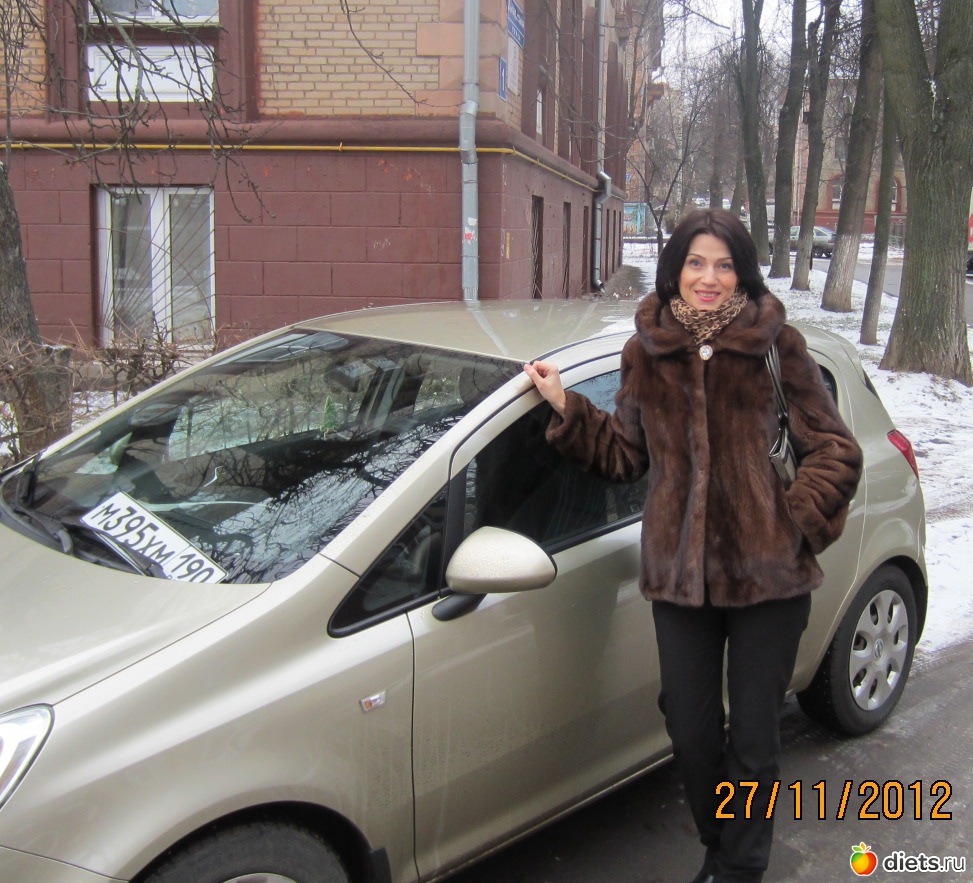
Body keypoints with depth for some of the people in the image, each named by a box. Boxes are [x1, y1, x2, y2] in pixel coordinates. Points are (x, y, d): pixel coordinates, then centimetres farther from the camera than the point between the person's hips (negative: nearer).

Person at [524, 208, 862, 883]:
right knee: (691, 733, 13)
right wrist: (567, 407, 2)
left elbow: (835, 449, 0)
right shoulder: (646, 353, 5)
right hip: (680, 573, 3)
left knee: (753, 738, 9)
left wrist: (797, 521, -11)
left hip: (768, 574, -2)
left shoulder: (777, 345, -3)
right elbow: (627, 455, 11)